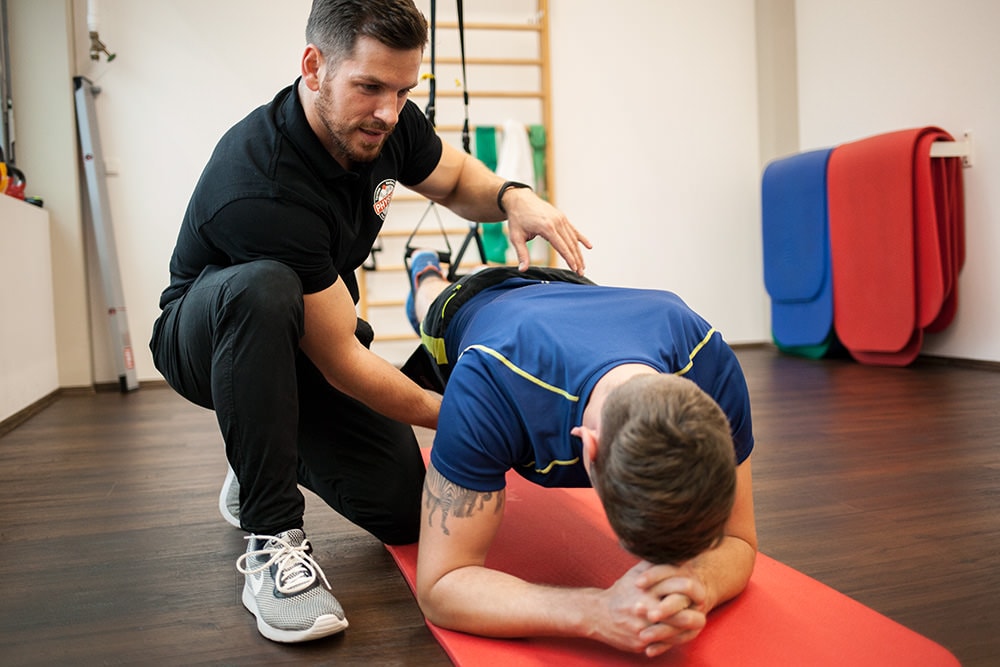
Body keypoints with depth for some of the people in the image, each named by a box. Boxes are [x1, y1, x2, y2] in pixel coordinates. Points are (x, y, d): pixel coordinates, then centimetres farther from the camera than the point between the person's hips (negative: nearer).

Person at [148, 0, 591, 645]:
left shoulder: (385, 120, -15)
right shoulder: (259, 189, -35)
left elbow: (458, 178, 6)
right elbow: (342, 363, -30)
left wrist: (513, 197, -17)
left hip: (310, 339, 6)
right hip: (209, 337, -5)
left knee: (404, 511, -7)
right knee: (262, 289, -42)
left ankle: (264, 461, 21)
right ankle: (272, 535, -27)